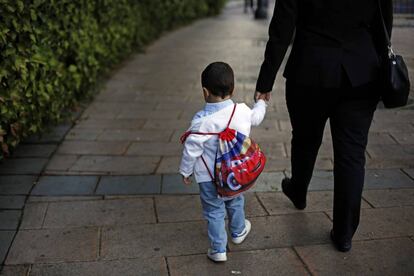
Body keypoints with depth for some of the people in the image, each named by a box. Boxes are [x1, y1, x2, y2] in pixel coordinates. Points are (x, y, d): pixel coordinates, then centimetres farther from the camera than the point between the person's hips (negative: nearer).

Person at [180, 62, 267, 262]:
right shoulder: (243, 111, -14)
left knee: (214, 211, 12)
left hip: (209, 178, -4)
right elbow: (256, 117, 10)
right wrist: (261, 102, 32)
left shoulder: (201, 121, -26)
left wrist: (185, 171, 0)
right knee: (235, 203, 28)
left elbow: (191, 149, -17)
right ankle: (238, 232, 51)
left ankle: (218, 249, 20)